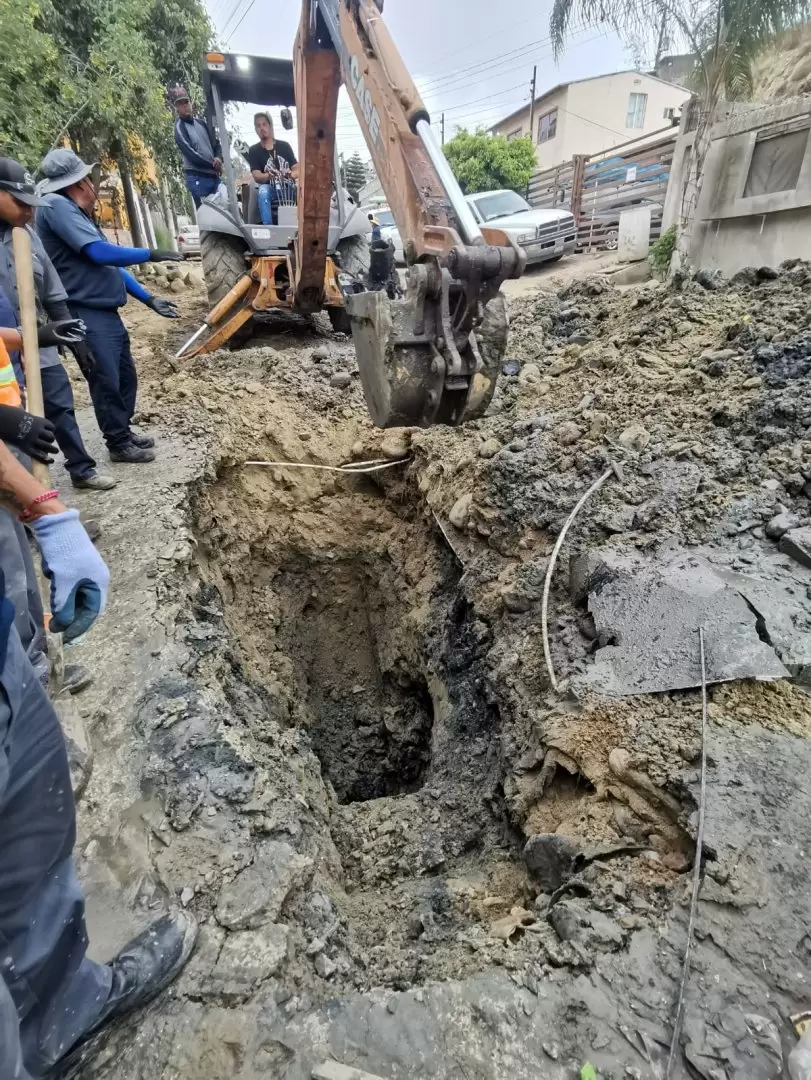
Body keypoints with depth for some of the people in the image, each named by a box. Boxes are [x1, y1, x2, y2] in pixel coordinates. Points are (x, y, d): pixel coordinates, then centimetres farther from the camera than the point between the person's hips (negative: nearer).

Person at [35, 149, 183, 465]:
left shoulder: (78, 215, 18)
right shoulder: (55, 205, -12)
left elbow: (112, 267, 20)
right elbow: (100, 252, -20)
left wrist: (150, 300, 17)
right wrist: (150, 254, -11)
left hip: (106, 313, 9)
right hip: (86, 316, -9)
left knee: (125, 377, 15)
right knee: (107, 382, -2)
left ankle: (125, 432, 29)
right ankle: (118, 444, 10)